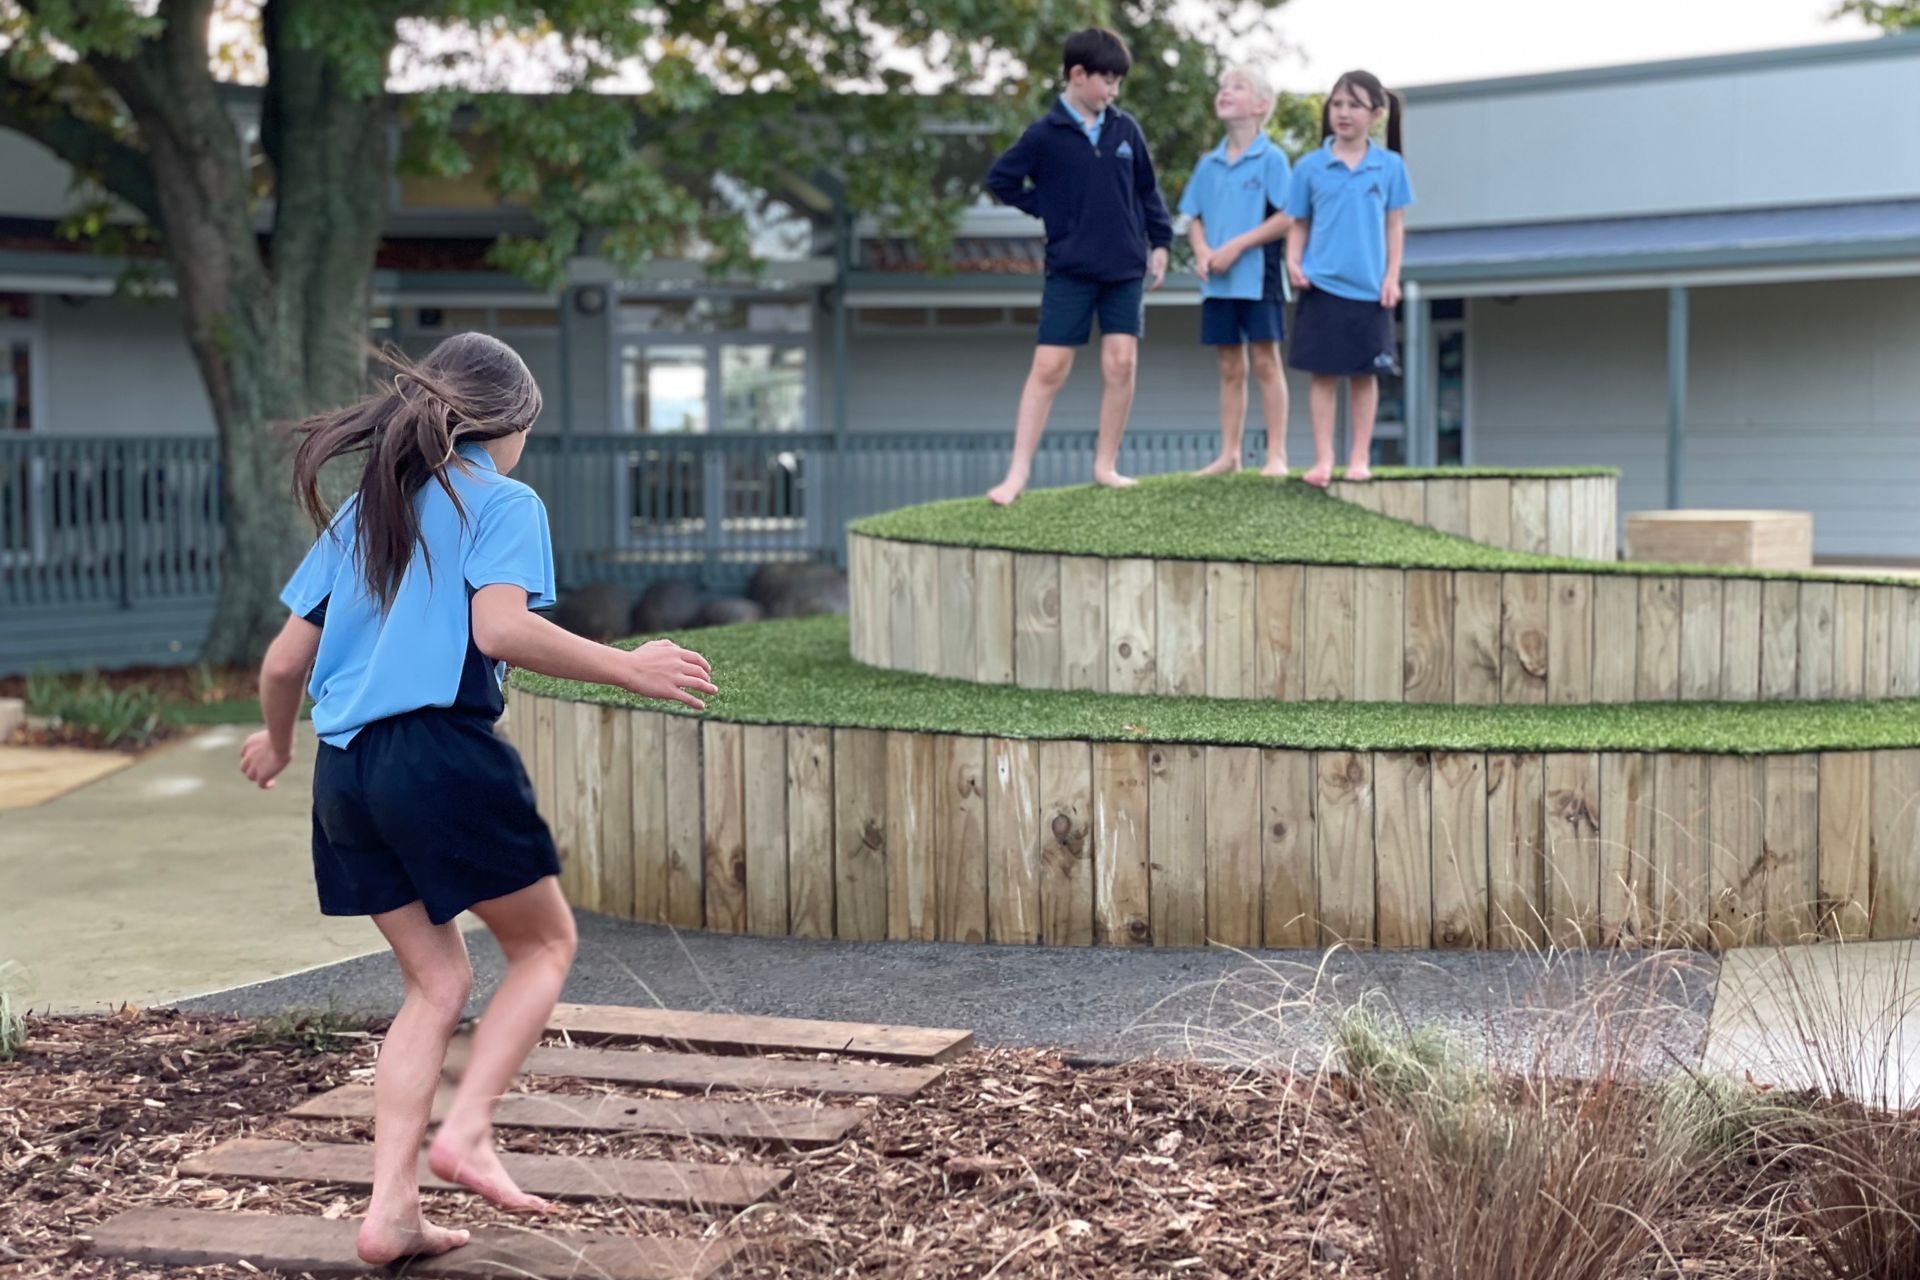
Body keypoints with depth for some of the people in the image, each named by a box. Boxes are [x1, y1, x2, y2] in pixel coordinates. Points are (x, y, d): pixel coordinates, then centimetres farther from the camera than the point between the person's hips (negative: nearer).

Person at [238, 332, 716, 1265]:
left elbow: (285, 660, 18)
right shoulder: (503, 501, 1)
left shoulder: (362, 512, 20)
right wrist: (626, 668, -11)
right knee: (545, 944, 12)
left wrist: (276, 743, 36)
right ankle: (466, 1130, -4)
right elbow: (499, 629, -18)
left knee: (436, 983, 13)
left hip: (344, 770, 7)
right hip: (442, 752, -7)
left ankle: (390, 1208, 6)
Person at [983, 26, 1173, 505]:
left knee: (1121, 363, -2)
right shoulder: (1045, 134, -6)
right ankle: (1018, 472, -2)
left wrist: (1159, 242, 9)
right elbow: (1000, 179, 1)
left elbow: (1147, 189, 13)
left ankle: (1106, 465, 10)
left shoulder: (1126, 129, 4)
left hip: (1126, 268, 3)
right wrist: (1047, 210, -2)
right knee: (1048, 367, -4)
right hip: (1070, 270, -3)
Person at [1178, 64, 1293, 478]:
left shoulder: (1270, 158, -5)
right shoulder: (1208, 164, 11)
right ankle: (1229, 454, 13)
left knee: (1265, 361, -2)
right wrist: (1202, 251, -7)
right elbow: (1195, 219, 13)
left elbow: (1286, 218, -12)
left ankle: (1276, 454, 1)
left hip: (1258, 273, -5)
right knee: (1230, 368, 9)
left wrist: (1236, 246, -17)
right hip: (1218, 280, 5)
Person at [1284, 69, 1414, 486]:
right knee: (1324, 373, 1)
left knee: (1365, 374, 6)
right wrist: (1293, 261, -8)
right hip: (1322, 285, 0)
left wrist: (1392, 276, 0)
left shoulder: (1390, 166, 2)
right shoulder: (1310, 166, 2)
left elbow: (1395, 225, 6)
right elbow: (1299, 223, 7)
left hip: (1370, 289, 0)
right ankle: (1323, 459, 6)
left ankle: (1360, 459, 13)